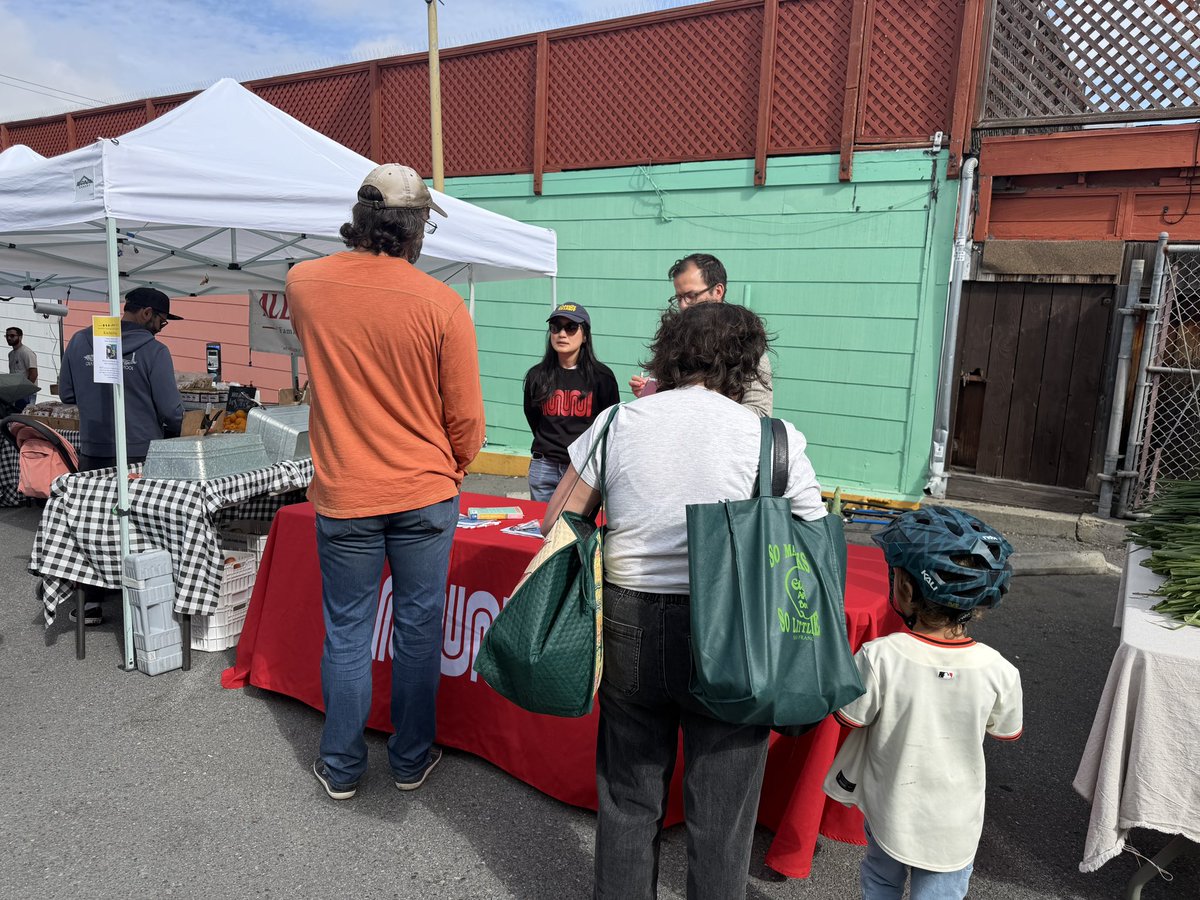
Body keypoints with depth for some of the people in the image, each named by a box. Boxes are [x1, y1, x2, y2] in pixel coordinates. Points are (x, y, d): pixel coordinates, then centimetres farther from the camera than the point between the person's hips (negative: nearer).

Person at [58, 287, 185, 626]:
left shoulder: (79, 342, 2)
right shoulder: (153, 350, -13)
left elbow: (66, 393, 10)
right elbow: (171, 408, -13)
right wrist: (171, 433, 7)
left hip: (93, 452, 4)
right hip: (140, 454, -4)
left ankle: (89, 601, 22)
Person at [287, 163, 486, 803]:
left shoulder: (305, 284, -4)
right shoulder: (441, 305, -12)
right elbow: (466, 418, -7)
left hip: (343, 496, 2)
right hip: (425, 496, -1)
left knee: (347, 633, 14)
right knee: (418, 629, 13)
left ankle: (341, 768, 28)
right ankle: (411, 760, 29)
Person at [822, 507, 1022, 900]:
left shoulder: (879, 657, -28)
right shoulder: (999, 671, -20)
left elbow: (850, 719, -13)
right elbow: (1007, 733, -1)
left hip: (888, 811, -1)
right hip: (954, 828, 1)